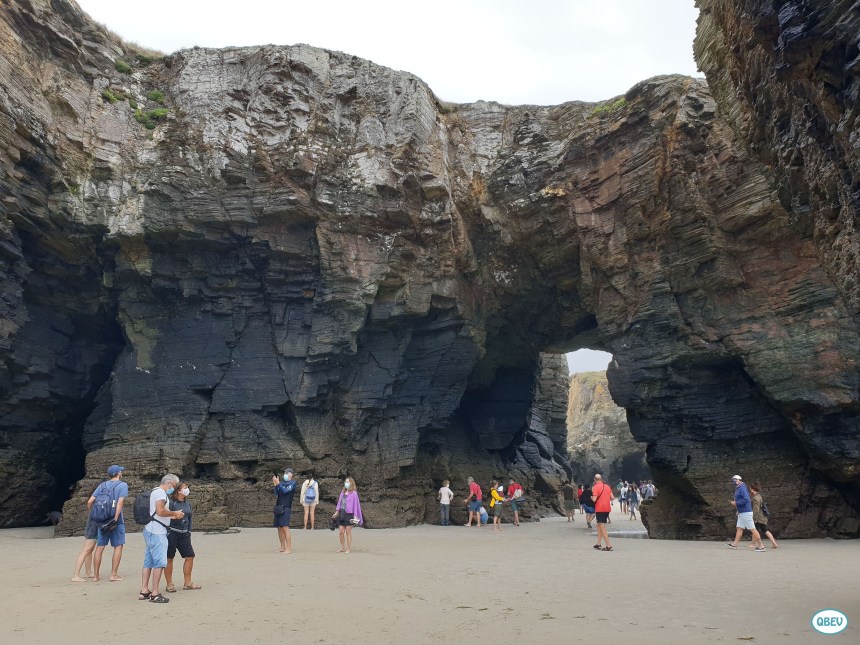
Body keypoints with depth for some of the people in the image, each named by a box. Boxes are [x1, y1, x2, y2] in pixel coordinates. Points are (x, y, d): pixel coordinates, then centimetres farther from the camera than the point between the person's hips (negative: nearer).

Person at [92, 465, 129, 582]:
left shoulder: (102, 485, 10)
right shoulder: (123, 485, -4)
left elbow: (90, 501, 5)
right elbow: (120, 503, -14)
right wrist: (115, 519, -16)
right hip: (116, 520, -5)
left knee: (99, 547, 10)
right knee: (118, 546, 4)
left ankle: (95, 576, 15)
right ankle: (114, 575, 2)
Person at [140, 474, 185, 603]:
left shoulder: (155, 492, 20)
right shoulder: (160, 492, -12)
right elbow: (160, 511, -24)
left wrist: (173, 516, 14)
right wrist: (174, 513, -10)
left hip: (151, 531, 11)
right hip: (157, 532, -11)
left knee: (148, 562, 13)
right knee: (160, 563, -7)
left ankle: (144, 591, 18)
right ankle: (155, 594, -6)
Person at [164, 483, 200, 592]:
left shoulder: (188, 504, 10)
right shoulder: (171, 503, -12)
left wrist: (189, 532, 14)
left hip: (184, 534, 7)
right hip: (172, 534, -7)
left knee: (190, 556, 6)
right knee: (169, 558, 3)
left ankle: (187, 583, 17)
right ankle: (169, 584, 16)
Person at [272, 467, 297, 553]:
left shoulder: (293, 483, 1)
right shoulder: (282, 483, 17)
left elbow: (285, 491, -12)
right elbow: (276, 492, 5)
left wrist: (278, 483, -16)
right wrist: (275, 485, -10)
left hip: (286, 508, -6)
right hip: (278, 507, 6)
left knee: (285, 527, -14)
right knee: (279, 528, 6)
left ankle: (289, 548, -14)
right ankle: (283, 547, 14)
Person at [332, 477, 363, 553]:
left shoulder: (353, 493, -7)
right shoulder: (342, 492, 10)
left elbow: (356, 504, -7)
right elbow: (339, 502, 14)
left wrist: (355, 515, -10)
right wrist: (336, 512, 9)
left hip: (349, 514, -5)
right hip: (341, 514, 5)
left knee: (348, 532, 1)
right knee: (341, 532, 8)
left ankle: (348, 548, 11)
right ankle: (342, 547, 20)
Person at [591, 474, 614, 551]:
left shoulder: (595, 487, -10)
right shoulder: (607, 486, 10)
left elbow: (594, 499, -17)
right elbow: (612, 497, 9)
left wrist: (591, 497, 5)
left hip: (600, 509, -7)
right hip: (607, 508, 7)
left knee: (602, 527, -5)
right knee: (599, 525, 19)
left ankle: (608, 545, -11)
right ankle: (598, 544, 23)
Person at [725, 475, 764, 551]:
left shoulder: (742, 488, -16)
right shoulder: (738, 489, 15)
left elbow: (746, 500, -26)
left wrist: (736, 503, -18)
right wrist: (735, 503, 9)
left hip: (746, 512, -10)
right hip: (741, 513, 10)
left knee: (752, 529, -6)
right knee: (739, 528, 10)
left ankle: (761, 546, -2)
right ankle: (734, 544, 12)